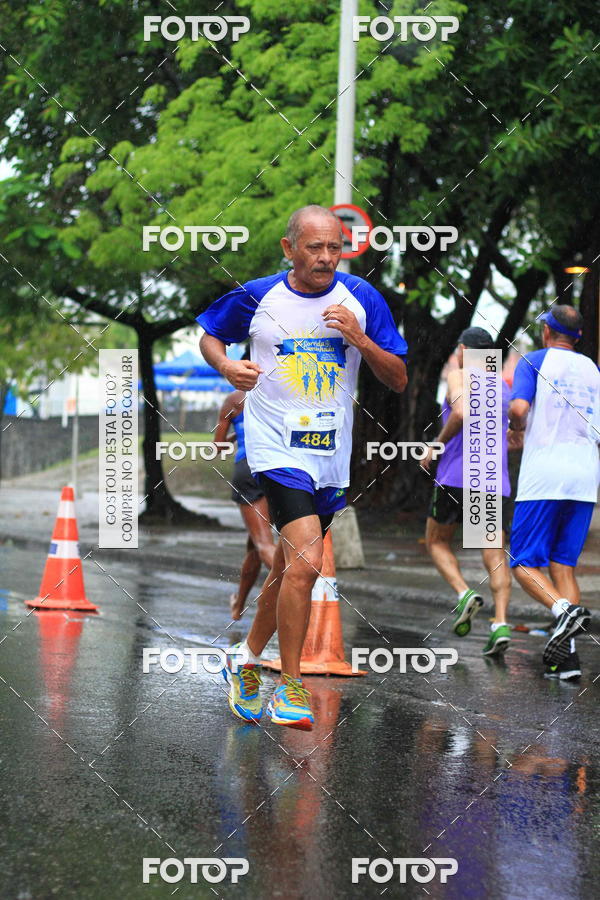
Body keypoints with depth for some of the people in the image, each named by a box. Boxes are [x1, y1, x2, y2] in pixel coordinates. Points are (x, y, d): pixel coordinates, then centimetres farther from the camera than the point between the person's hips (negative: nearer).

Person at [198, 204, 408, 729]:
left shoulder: (361, 298, 0)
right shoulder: (256, 297, -4)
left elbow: (398, 380, 2)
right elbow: (210, 335, 14)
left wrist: (359, 338, -15)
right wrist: (226, 365, -8)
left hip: (331, 454, 4)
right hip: (277, 448, -4)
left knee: (289, 569, 16)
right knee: (305, 562, -20)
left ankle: (246, 661, 38)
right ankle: (290, 687, -8)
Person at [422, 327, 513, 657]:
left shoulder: (459, 376, 0)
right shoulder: (504, 387, 18)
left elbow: (461, 412, -21)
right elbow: (512, 439, 24)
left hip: (457, 478, -4)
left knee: (437, 543, 15)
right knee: (495, 556, 1)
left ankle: (465, 594, -9)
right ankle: (500, 623, -18)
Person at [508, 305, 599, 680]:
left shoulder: (535, 361, 2)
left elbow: (519, 408, -13)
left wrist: (518, 433, 7)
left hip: (543, 476, -5)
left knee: (525, 563, 1)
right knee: (563, 564, 8)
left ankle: (564, 608, -27)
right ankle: (566, 654, -6)